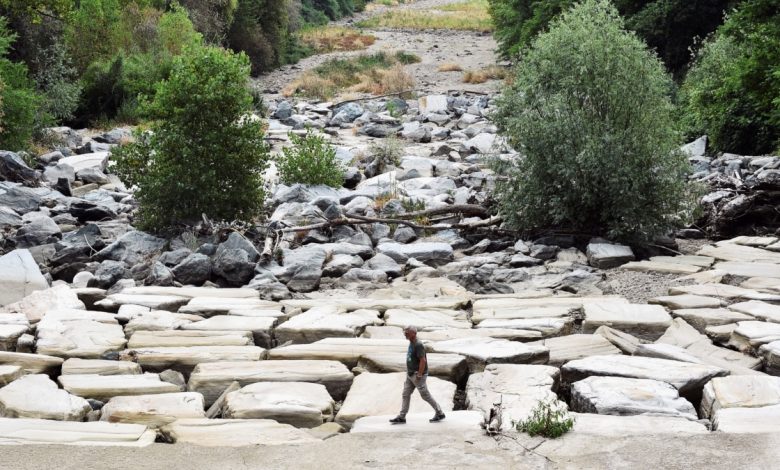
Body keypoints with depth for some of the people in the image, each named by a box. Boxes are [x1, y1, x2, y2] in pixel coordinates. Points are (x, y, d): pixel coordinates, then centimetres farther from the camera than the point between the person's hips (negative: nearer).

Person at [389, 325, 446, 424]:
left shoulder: (418, 345, -20)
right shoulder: (411, 343, 10)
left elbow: (423, 360, -24)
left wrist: (419, 376, -23)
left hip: (418, 375, -9)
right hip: (410, 374, 9)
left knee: (425, 395, 0)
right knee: (405, 395, 7)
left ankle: (439, 413, 13)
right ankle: (401, 417, 10)